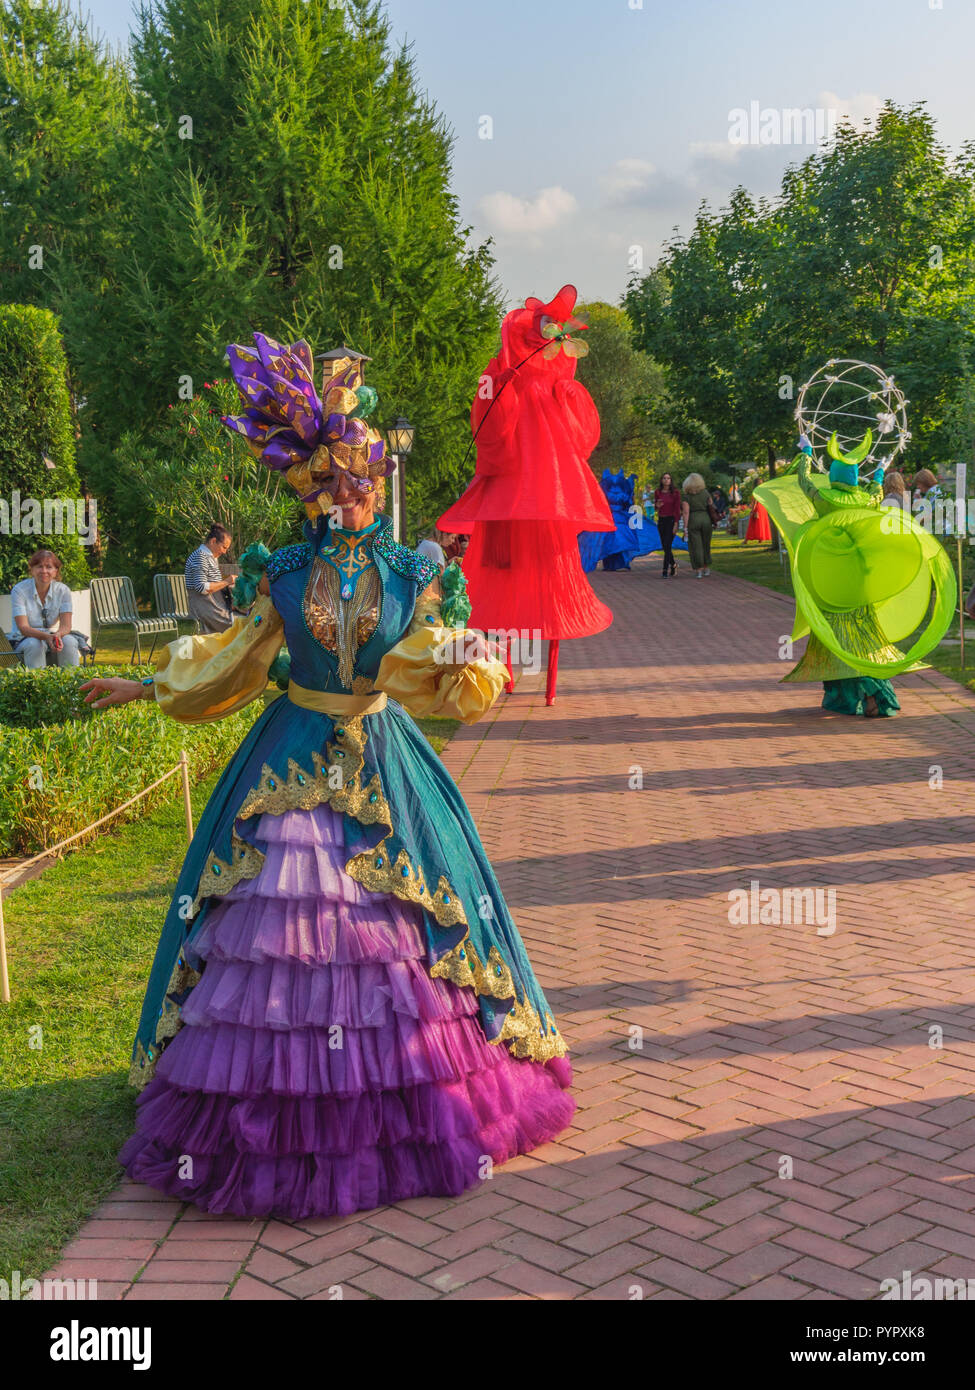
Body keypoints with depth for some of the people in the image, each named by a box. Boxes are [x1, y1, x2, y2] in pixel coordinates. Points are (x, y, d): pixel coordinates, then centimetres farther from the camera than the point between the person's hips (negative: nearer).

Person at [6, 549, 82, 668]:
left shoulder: (63, 590, -5)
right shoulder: (19, 590, -12)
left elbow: (66, 625, -13)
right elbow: (23, 627, -19)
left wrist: (58, 635, -38)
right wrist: (47, 637, -38)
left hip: (53, 636, 2)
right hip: (24, 639, -2)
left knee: (69, 641, -29)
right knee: (35, 644, -35)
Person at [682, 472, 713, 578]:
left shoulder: (686, 496, -6)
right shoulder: (705, 492, 3)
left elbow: (686, 512, -13)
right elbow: (711, 506, 7)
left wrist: (685, 527, -13)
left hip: (693, 519, -3)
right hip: (706, 519, 3)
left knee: (695, 546, 3)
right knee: (706, 544, 16)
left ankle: (699, 570, 0)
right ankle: (706, 568, 24)